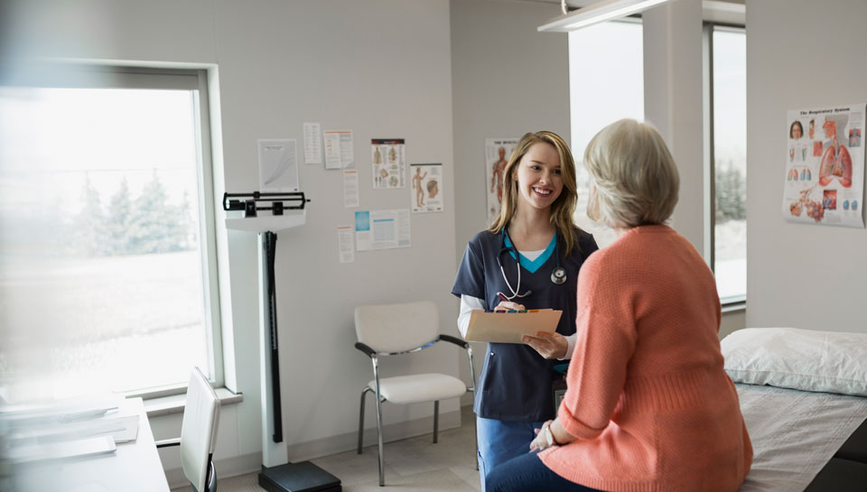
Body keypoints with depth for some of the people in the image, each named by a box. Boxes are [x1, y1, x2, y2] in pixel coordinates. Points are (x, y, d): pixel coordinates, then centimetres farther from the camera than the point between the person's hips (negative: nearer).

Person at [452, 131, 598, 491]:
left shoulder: (581, 246, 0)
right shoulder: (483, 247, 1)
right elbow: (466, 320, 4)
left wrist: (566, 346, -19)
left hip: (565, 396, 0)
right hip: (502, 399, 0)